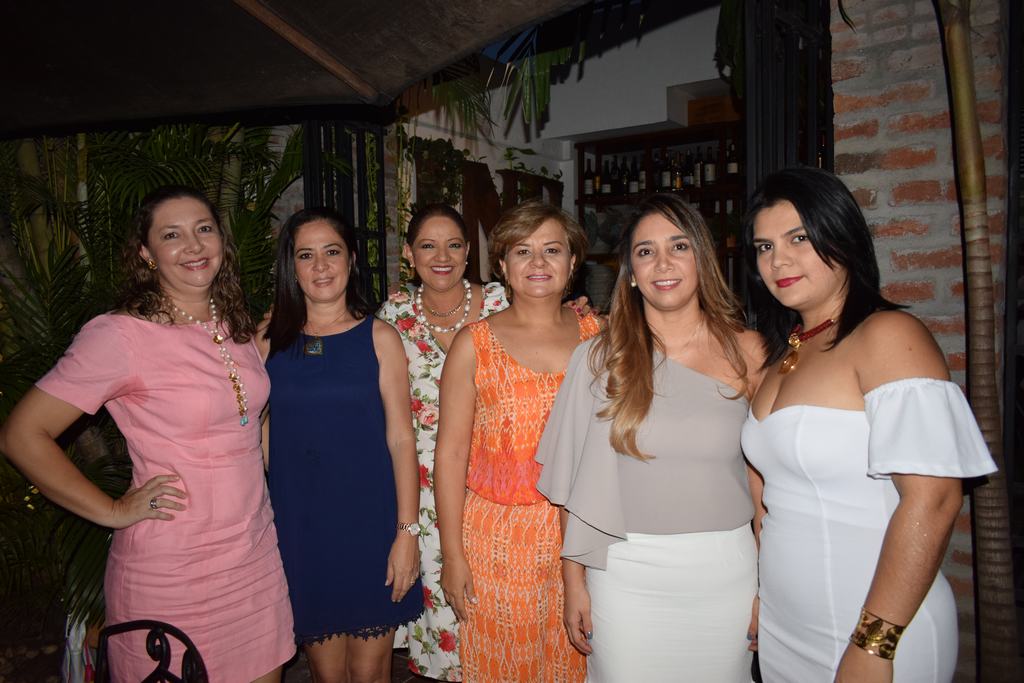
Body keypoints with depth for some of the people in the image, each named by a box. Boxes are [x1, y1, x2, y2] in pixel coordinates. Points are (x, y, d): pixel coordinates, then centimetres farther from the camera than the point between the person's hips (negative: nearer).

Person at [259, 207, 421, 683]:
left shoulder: (378, 337, -2)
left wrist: (407, 530, -8)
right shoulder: (270, 338, 3)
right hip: (298, 527, 2)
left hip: (369, 524, -1)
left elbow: (400, 438, -4)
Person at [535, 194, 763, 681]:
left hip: (724, 574, 1)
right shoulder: (600, 357, -3)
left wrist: (768, 584, 2)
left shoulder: (747, 352, -1)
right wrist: (574, 580, 0)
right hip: (625, 573, 0)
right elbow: (576, 481, 0)